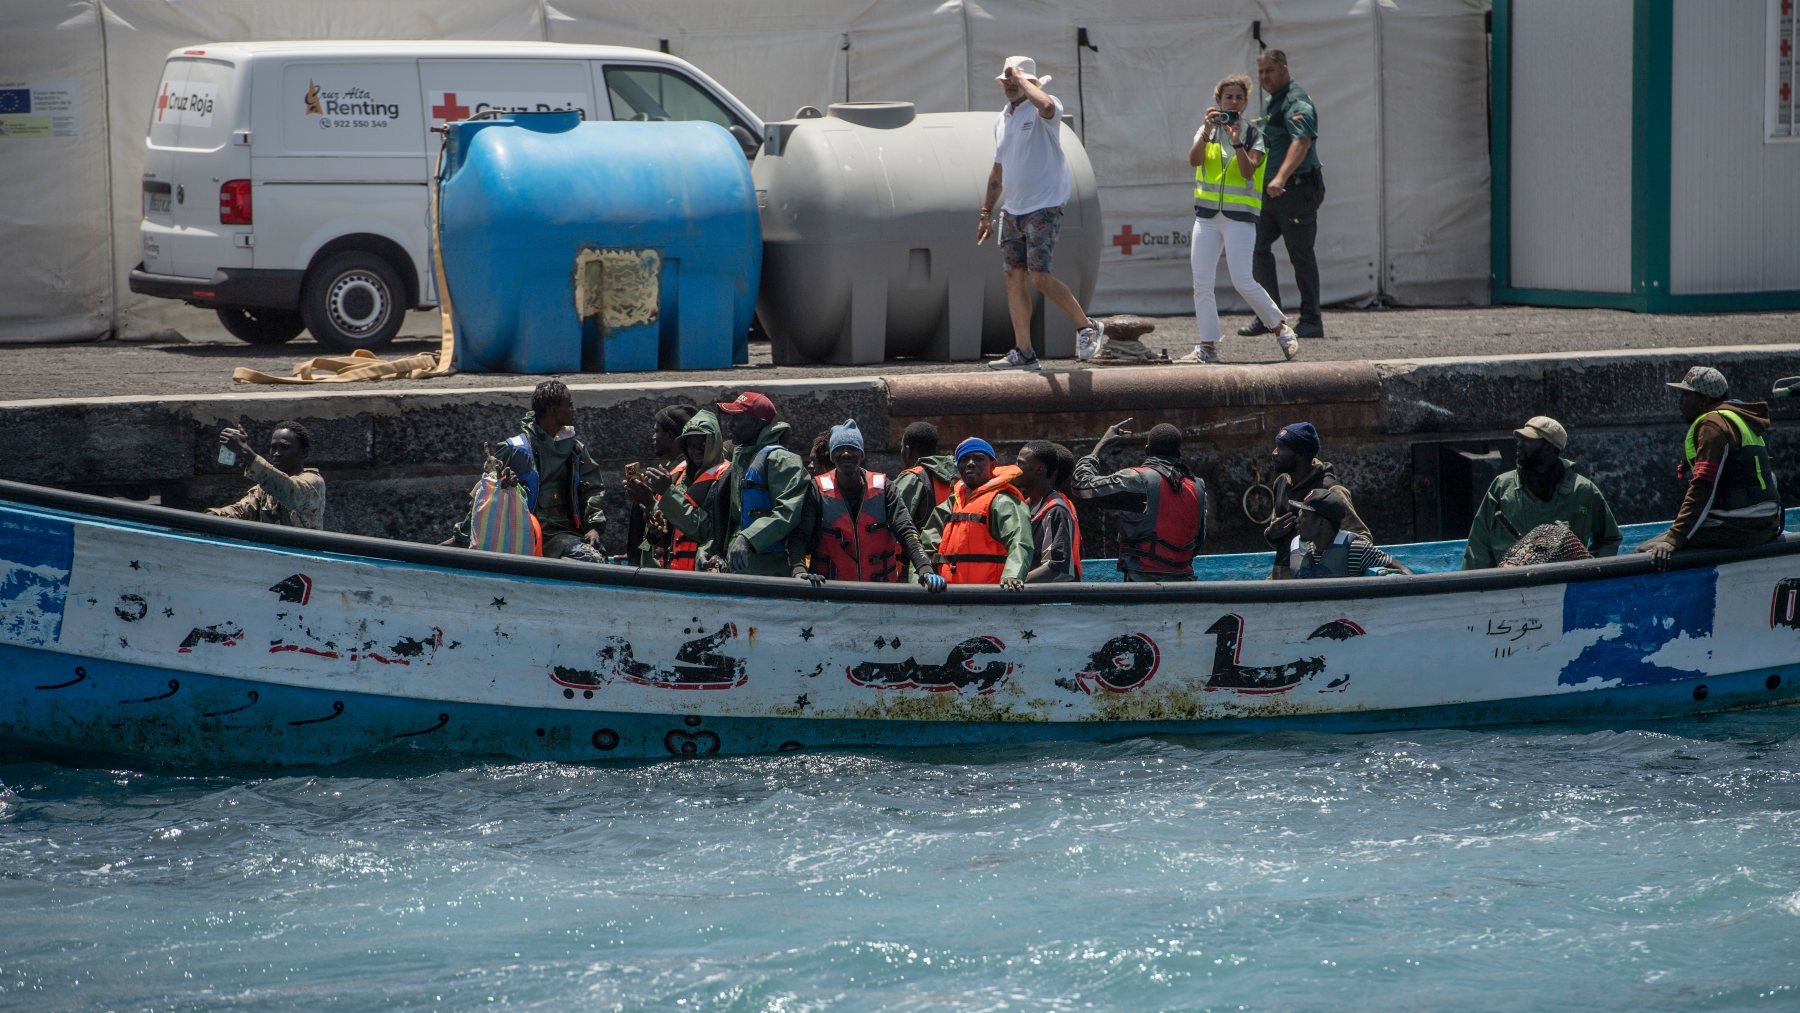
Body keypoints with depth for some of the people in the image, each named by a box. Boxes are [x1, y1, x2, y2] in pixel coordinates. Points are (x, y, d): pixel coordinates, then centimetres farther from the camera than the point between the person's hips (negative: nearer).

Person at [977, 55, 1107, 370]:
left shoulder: (1041, 113, -9)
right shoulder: (1003, 119, 15)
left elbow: (1046, 105, -38)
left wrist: (1020, 80, -23)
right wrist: (986, 213, 23)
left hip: (1044, 208, -8)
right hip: (1012, 211, 8)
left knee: (1039, 277, -14)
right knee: (1014, 276, 3)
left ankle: (1088, 327, 4)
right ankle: (1023, 353, 6)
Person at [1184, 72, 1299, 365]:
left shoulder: (1253, 135, 2)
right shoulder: (1206, 132, 10)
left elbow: (1248, 171, -12)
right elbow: (1194, 160, -8)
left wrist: (1237, 142, -21)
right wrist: (1208, 132, -20)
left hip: (1240, 216, -4)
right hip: (1207, 216, 4)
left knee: (1243, 282, -11)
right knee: (1201, 284, -2)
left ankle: (1281, 329, 6)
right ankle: (1207, 346, 3)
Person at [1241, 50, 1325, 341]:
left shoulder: (1296, 102, -14)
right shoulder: (1273, 103, 18)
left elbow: (1302, 142, -30)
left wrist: (1281, 178, -41)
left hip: (1296, 189, -9)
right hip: (1271, 192, 9)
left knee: (1301, 254, -3)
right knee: (1257, 245, 3)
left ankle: (1311, 322, 4)